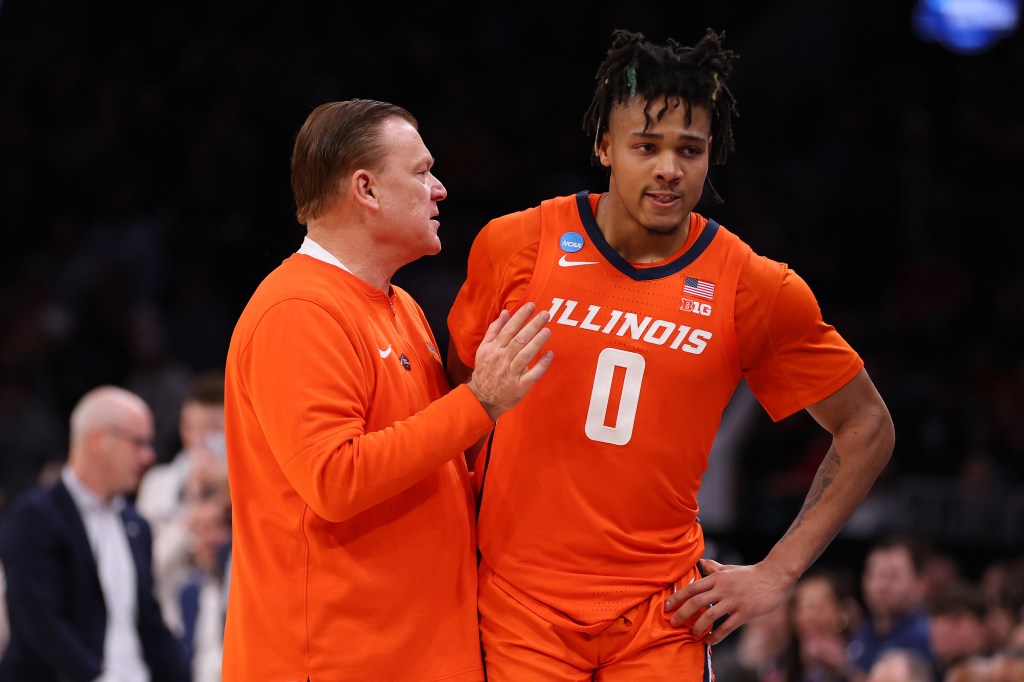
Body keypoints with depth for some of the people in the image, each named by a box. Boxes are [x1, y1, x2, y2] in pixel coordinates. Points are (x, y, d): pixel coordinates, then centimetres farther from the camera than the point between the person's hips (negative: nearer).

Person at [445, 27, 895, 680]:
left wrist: (777, 573, 0)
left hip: (661, 615, 0)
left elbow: (867, 429, 6)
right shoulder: (514, 246, -4)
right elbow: (456, 388, 13)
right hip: (520, 596, 0)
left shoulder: (756, 290, -5)